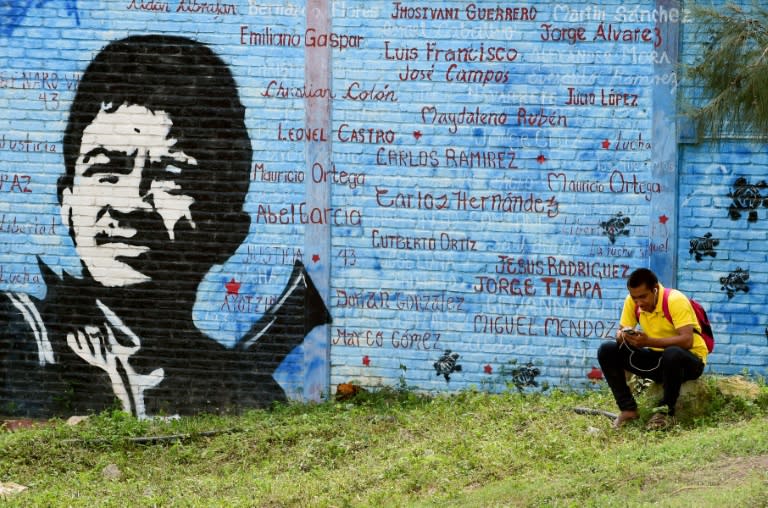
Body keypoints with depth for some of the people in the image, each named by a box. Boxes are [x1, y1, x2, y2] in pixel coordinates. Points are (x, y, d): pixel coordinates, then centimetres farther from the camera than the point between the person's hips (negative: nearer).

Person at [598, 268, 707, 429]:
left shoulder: (675, 301, -23)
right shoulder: (632, 302, -6)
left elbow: (687, 340, -32)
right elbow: (622, 330, 2)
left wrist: (648, 341, -41)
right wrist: (623, 336, -24)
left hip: (690, 359, -6)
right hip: (657, 358, 6)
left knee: (672, 354, -42)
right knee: (607, 351, -11)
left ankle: (666, 411, -21)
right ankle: (628, 409, -8)